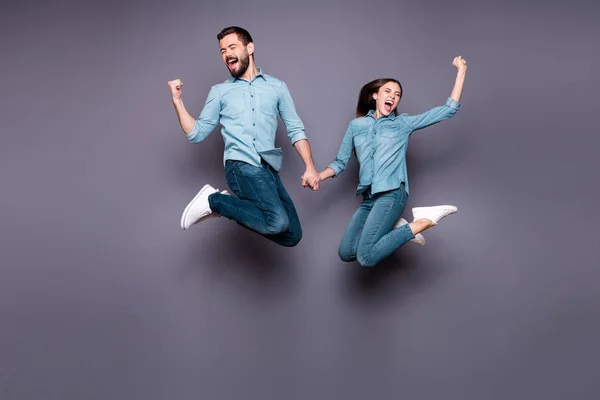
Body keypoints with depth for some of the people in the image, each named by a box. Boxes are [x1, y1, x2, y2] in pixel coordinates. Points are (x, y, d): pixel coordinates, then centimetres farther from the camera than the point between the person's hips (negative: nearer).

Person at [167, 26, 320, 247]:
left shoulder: (277, 86, 16)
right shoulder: (219, 91, 15)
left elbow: (295, 129, 14)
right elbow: (196, 134, 14)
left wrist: (310, 167, 2)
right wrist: (177, 100, 4)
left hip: (268, 169, 4)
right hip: (242, 166, -4)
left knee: (292, 236, -1)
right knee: (278, 222, -27)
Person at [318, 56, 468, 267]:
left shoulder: (403, 123, 8)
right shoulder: (356, 125, 15)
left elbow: (449, 109, 6)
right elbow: (340, 162, 16)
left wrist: (461, 71, 3)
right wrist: (317, 176, -2)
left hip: (391, 193, -5)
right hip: (368, 198, 5)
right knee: (346, 253, -2)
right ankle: (394, 226, 11)